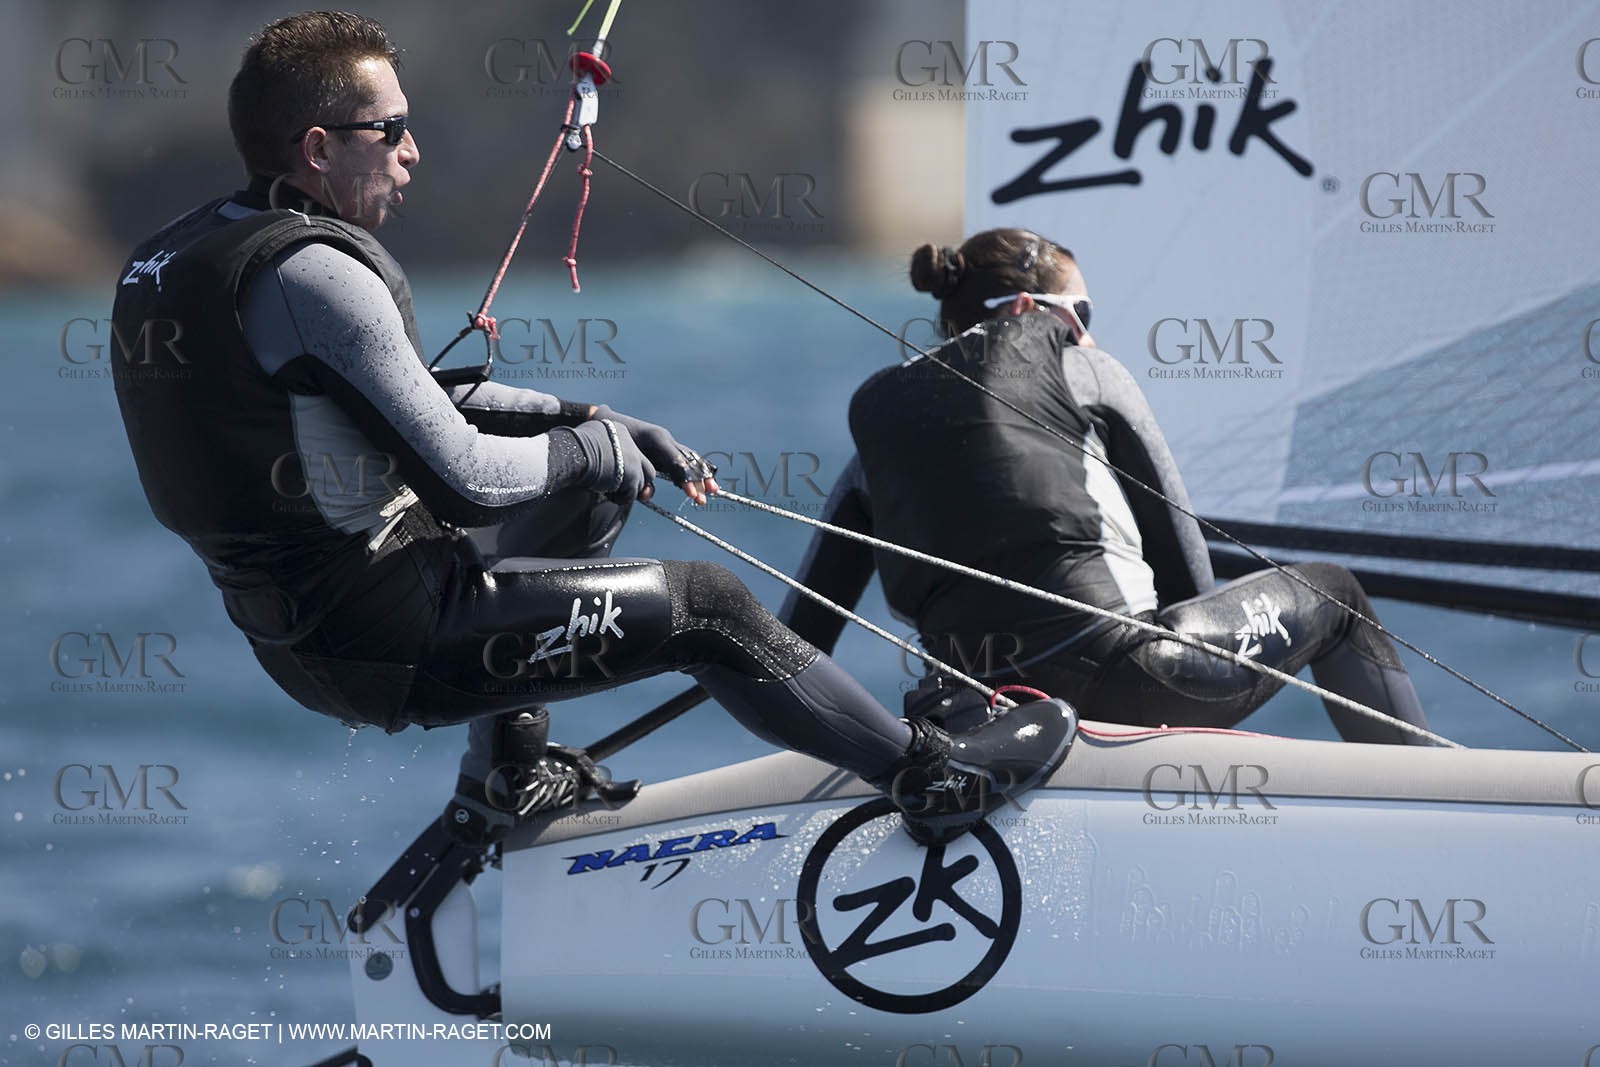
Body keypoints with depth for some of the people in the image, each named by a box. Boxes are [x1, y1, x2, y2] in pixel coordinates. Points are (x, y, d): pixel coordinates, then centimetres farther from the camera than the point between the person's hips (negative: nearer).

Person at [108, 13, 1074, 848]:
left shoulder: (180, 254, 8)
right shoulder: (314, 272, -24)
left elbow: (414, 400, 16)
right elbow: (459, 470, -23)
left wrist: (603, 428, 11)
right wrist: (589, 443, -3)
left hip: (291, 628, 10)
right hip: (390, 639, -10)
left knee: (586, 493, 28)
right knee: (706, 603, -2)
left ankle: (506, 779, 36)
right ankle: (938, 780, 11)